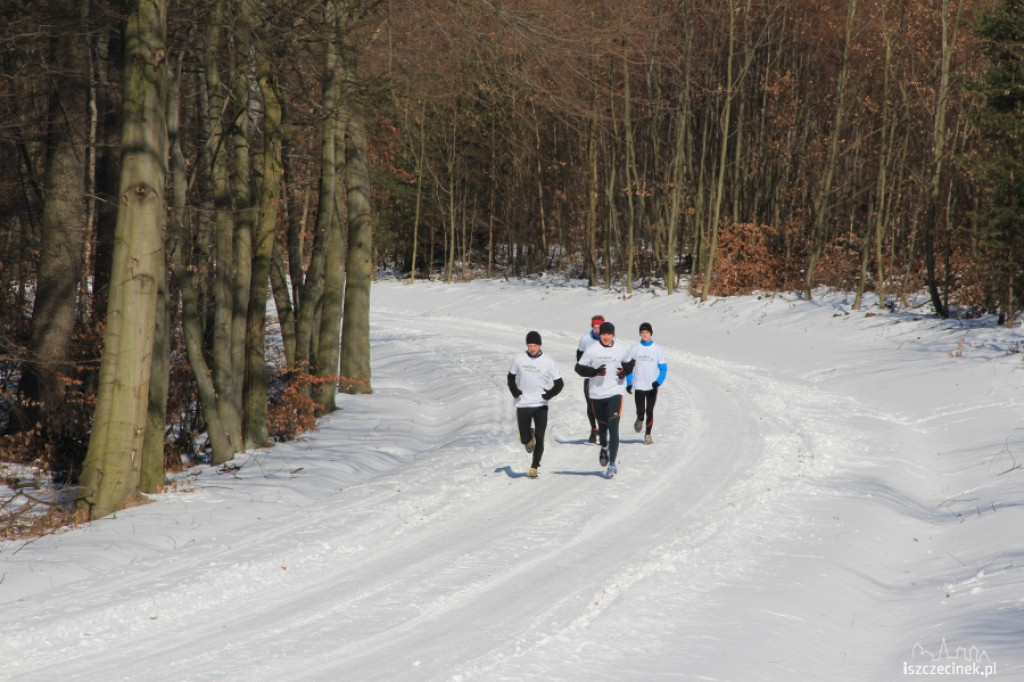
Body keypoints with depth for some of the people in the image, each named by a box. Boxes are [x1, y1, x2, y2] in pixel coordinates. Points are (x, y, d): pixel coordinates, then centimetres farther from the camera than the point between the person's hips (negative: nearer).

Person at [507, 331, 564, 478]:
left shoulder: (548, 362, -5)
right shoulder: (519, 359, -1)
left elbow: (559, 383, 1)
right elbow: (511, 377, 12)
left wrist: (548, 395, -11)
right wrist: (515, 392, -2)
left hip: (541, 405, -1)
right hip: (523, 405, 1)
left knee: (539, 438, -5)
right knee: (525, 439, 3)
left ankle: (534, 467, 6)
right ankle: (529, 437, 39)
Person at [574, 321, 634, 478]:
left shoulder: (622, 349, 0)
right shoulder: (591, 350, -5)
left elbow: (629, 363, 18)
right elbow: (579, 368, -2)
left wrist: (625, 371, -4)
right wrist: (595, 372, -18)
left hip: (616, 392, -1)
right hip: (597, 393, 1)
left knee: (613, 427, -12)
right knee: (602, 425, 16)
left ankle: (612, 464, -12)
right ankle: (604, 447, 49)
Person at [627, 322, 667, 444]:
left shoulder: (658, 349, 1)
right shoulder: (635, 349, 1)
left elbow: (663, 368, 3)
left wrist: (658, 381, -13)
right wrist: (629, 383, -1)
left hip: (652, 386, 0)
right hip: (638, 386, 0)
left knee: (649, 411, 1)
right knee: (640, 410, -8)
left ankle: (648, 434, 14)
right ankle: (640, 420, 26)